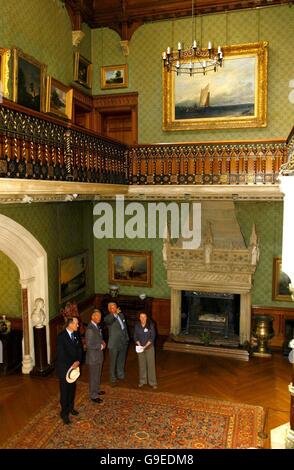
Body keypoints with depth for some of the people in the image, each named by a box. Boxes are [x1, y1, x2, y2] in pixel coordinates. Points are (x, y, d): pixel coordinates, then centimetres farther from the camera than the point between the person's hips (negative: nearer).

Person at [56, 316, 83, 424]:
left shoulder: (75, 334, 1)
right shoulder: (61, 337, -20)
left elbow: (79, 348, 6)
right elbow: (61, 354, -22)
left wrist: (78, 361, -9)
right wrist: (72, 363, -19)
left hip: (74, 366, 6)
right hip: (64, 368, -6)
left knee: (72, 389, 19)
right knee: (64, 391, 6)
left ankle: (70, 407, 38)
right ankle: (64, 413, 20)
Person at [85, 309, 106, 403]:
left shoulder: (97, 326, 5)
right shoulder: (90, 329, -26)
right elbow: (89, 345, -27)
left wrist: (102, 342, 0)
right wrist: (101, 346, -18)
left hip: (98, 355, 9)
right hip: (93, 356, -9)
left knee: (98, 375, 23)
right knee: (93, 376, 6)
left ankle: (97, 390, 41)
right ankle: (93, 395, 19)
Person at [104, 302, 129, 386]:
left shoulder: (121, 315, 7)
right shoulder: (108, 317, -14)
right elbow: (108, 321, -39)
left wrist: (127, 338, 16)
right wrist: (115, 314, -56)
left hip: (123, 343, 6)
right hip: (114, 344, -6)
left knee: (121, 361, 22)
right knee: (113, 362, 4)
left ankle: (121, 375, 40)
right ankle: (113, 379, 17)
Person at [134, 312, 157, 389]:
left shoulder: (151, 325, -10)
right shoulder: (137, 325, -2)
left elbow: (152, 337, -10)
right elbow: (135, 336, 3)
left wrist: (146, 346, -16)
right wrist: (139, 345, -12)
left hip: (149, 347, -2)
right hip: (140, 348, 2)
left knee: (151, 364, -2)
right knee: (141, 364, 9)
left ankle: (153, 382, 6)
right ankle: (142, 381, 22)